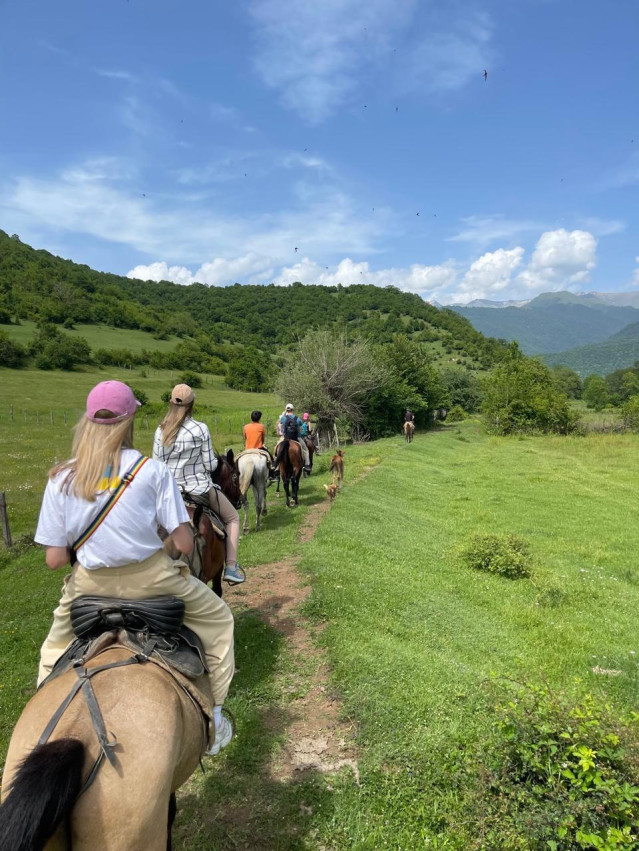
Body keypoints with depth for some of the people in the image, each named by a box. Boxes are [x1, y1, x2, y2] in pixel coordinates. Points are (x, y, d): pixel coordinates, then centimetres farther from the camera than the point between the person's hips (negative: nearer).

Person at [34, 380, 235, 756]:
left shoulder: (62, 478, -6)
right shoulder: (152, 470, -12)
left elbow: (55, 559, -4)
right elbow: (184, 544, -12)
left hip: (90, 584, 3)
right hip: (152, 578, -2)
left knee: (56, 648, 34)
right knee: (218, 618, 21)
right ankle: (214, 717, 24)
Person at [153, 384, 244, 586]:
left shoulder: (160, 430, -2)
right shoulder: (200, 429, -14)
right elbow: (211, 465, -11)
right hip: (199, 488, -4)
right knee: (232, 518, 17)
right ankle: (231, 566, 8)